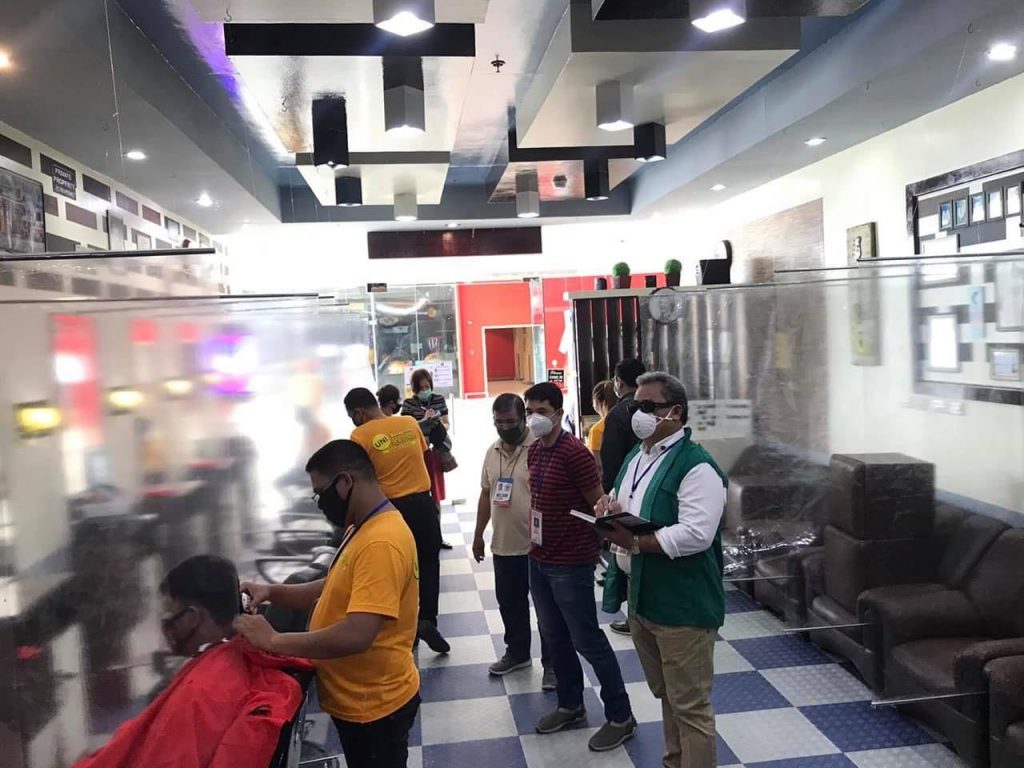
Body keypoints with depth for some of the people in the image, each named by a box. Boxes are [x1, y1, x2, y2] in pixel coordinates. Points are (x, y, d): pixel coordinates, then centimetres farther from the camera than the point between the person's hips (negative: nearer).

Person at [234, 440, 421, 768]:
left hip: (374, 705, -9)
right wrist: (273, 592, -1)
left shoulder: (381, 543, -28)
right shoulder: (362, 528, 6)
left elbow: (356, 635, -35)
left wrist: (273, 640, -27)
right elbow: (336, 589, 14)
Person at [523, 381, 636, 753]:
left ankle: (621, 717, 16)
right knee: (555, 638, 18)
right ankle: (570, 705, 35)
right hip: (539, 560, 8)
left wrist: (596, 545, -14)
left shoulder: (574, 453, -20)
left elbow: (599, 506, -17)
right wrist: (534, 539, 14)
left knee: (587, 641, 2)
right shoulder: (534, 451, 6)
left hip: (571, 564, -8)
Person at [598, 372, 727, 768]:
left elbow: (695, 535, -28)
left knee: (690, 705, 5)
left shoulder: (696, 466, -19)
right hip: (640, 596, 9)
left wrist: (634, 541, -26)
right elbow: (623, 507, 20)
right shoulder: (636, 456, 10)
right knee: (666, 695, 24)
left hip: (682, 604, -9)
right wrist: (608, 507, -4)